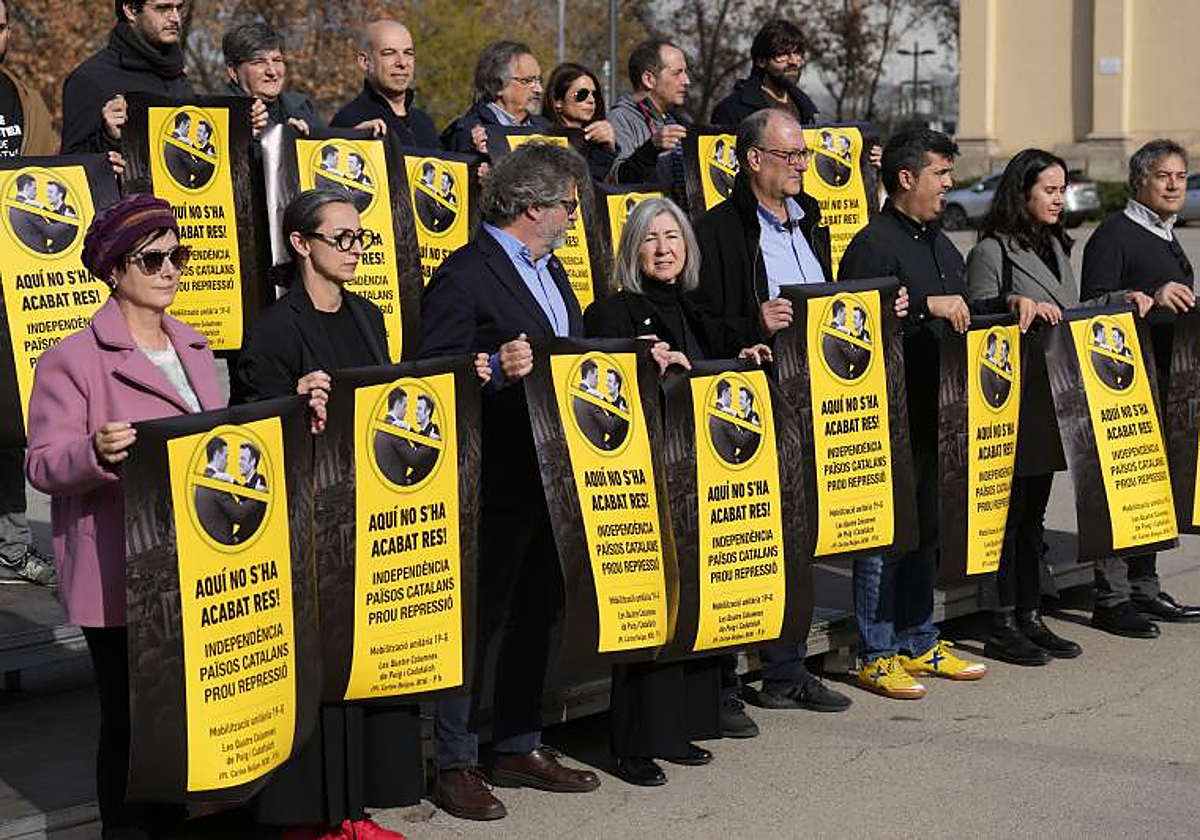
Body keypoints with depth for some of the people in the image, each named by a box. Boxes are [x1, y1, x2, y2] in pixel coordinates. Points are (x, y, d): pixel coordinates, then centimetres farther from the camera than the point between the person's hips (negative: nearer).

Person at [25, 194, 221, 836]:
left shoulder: (193, 349, 15)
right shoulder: (73, 358, -7)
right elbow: (43, 464, -11)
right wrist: (96, 452, -32)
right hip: (119, 573, -6)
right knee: (130, 717, 0)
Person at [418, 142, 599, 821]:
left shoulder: (550, 270, 16)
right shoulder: (465, 277, -14)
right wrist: (497, 370, -32)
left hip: (553, 477, 9)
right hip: (498, 483, -9)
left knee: (537, 613, 15)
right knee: (479, 619, 0)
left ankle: (521, 746, 27)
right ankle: (457, 764, 10)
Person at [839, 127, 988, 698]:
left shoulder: (939, 243, 18)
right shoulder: (873, 244, -12)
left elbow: (962, 313, 26)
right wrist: (927, 306, -24)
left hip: (936, 410, 9)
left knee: (926, 530, 15)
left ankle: (919, 643, 26)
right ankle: (875, 656, 6)